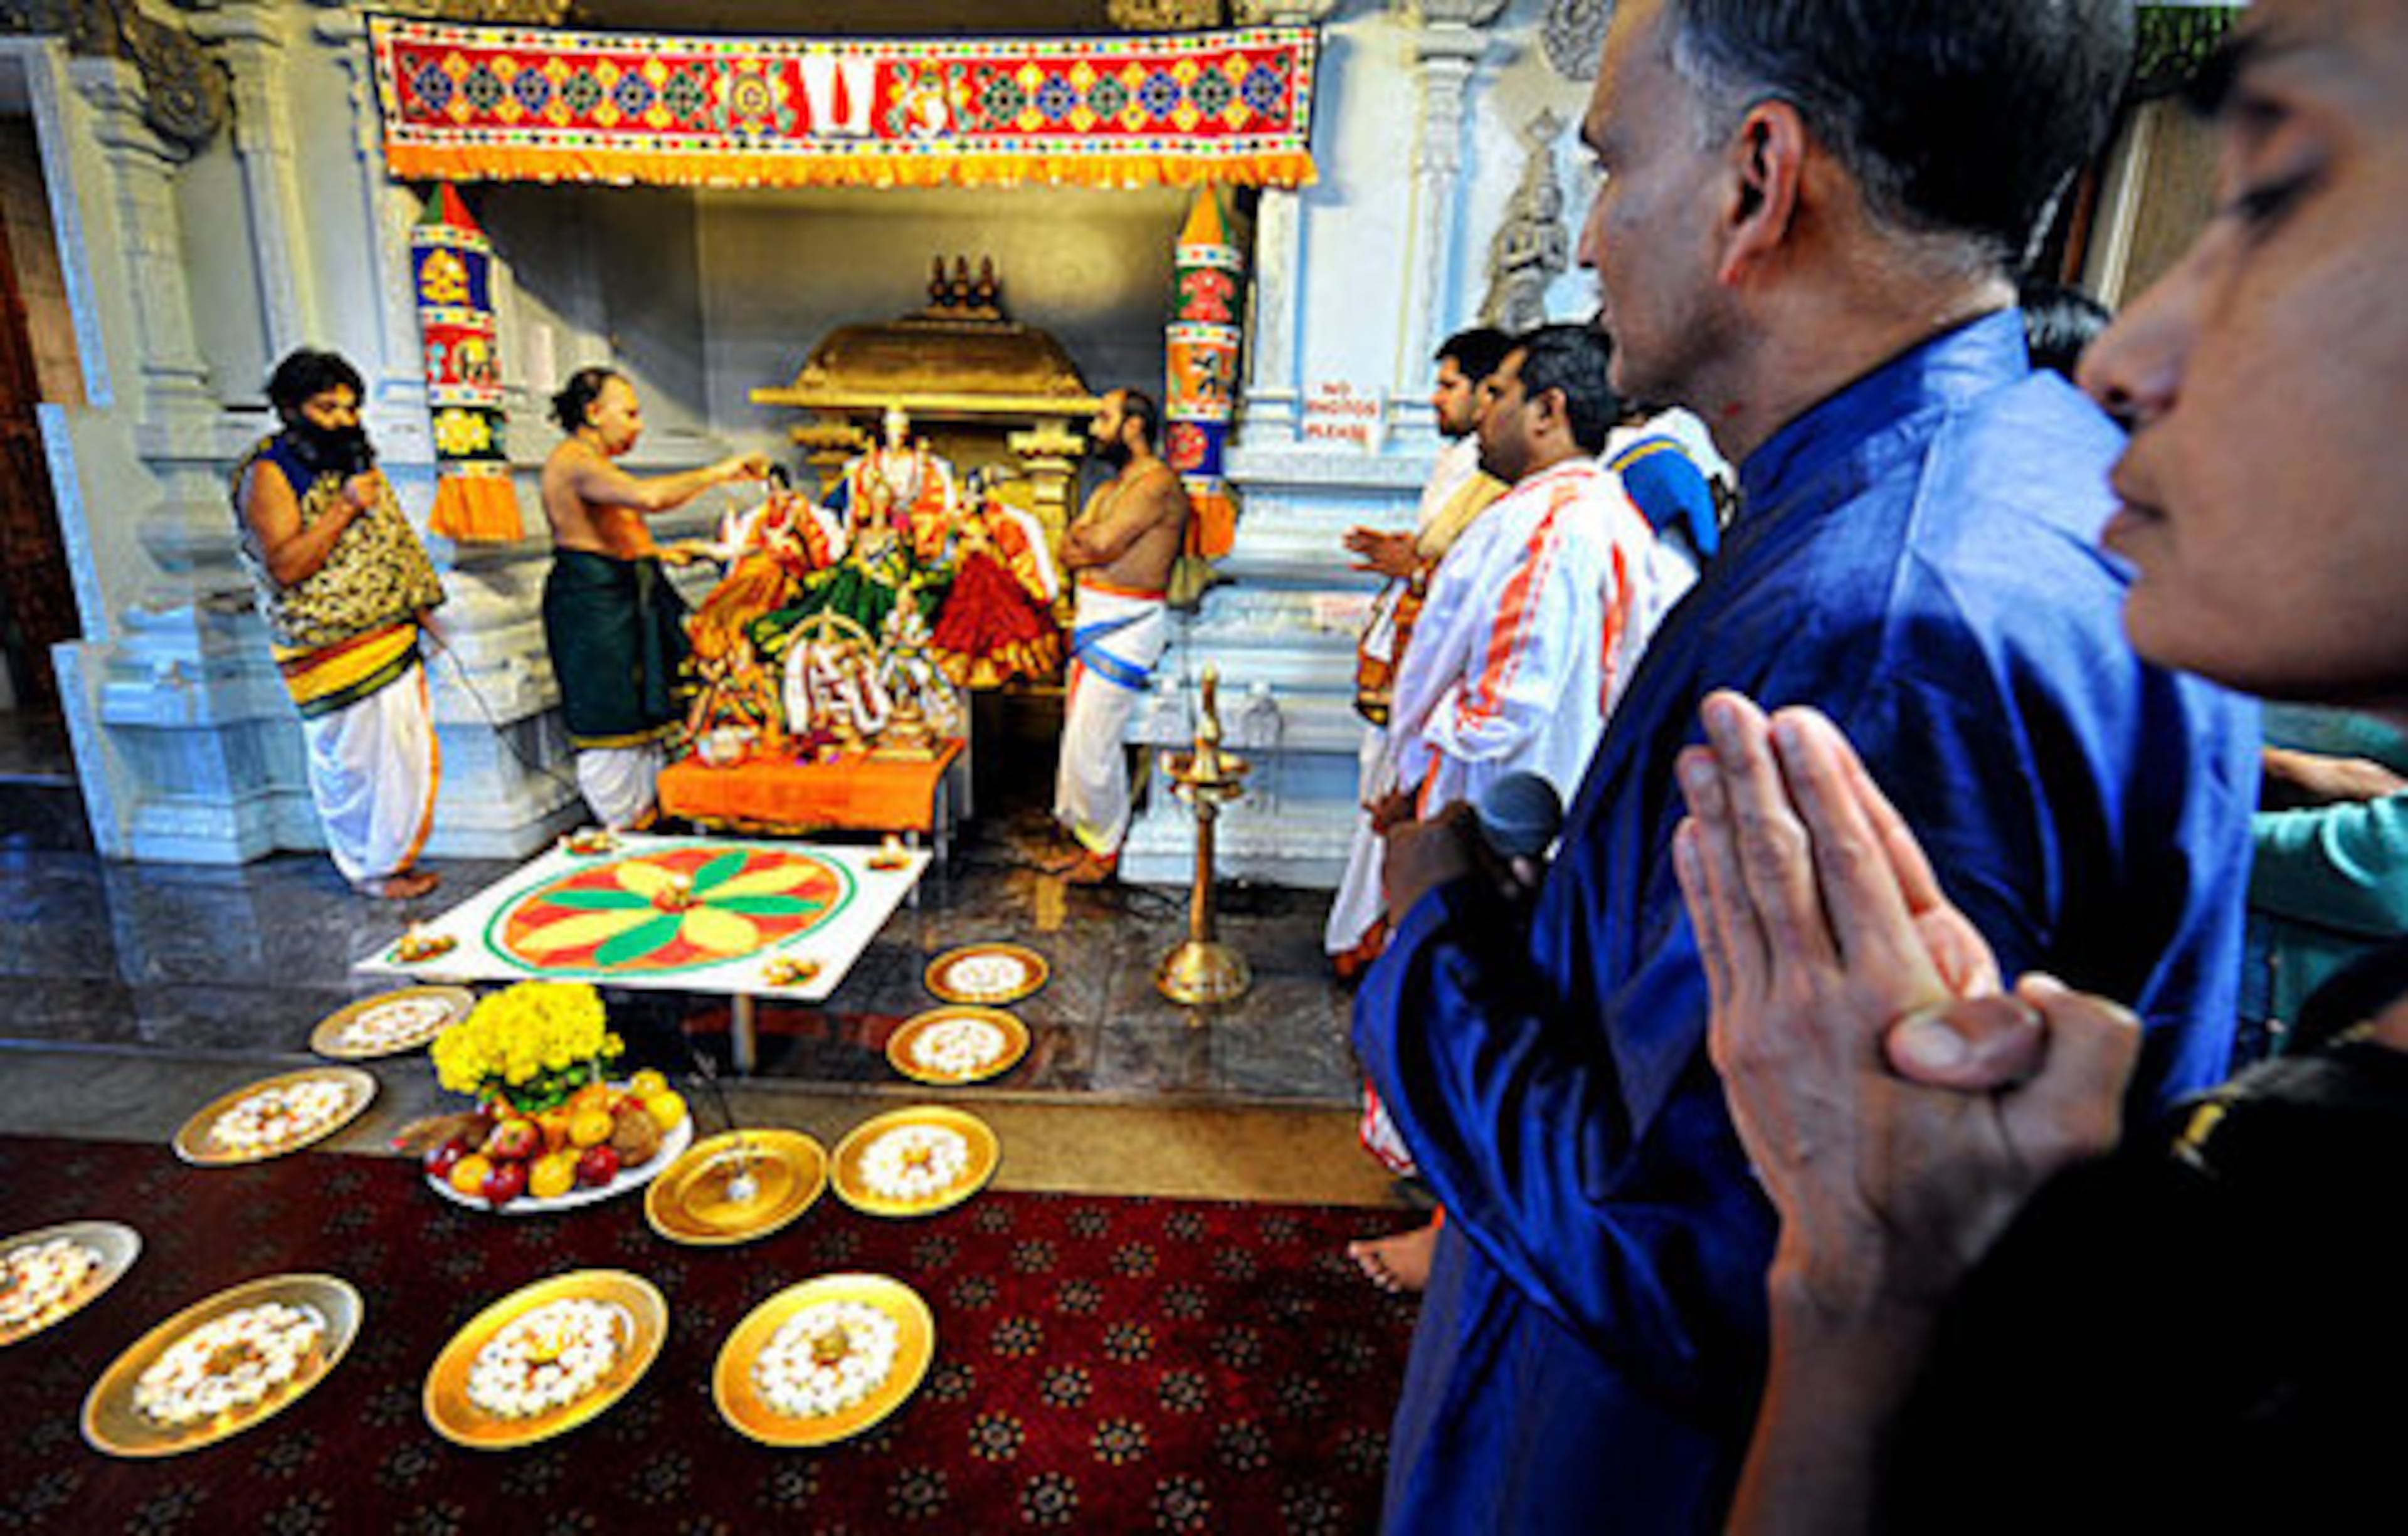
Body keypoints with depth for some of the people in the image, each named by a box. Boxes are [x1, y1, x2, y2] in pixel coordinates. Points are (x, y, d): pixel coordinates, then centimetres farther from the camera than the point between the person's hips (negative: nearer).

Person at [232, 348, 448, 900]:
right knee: (352, 761, 0)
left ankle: (393, 855, 27)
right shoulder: (269, 474, -10)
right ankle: (372, 870, 14)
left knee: (410, 752, 12)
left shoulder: (356, 462, 13)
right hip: (335, 653, -8)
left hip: (394, 640, 8)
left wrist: (417, 598, 18)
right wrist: (345, 508, -23)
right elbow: (284, 567, -19)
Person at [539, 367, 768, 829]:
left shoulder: (594, 463, 19)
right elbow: (649, 496, -32)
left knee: (647, 715, 12)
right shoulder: (574, 461, -15)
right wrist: (719, 472, -25)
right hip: (593, 602, -10)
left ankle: (647, 820, 20)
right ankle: (623, 835, 7)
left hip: (630, 597, 10)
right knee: (612, 722, -3)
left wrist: (659, 552, 16)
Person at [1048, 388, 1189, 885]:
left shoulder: (1157, 482, -12)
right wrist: (1092, 541, -9)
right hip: (1092, 621, 9)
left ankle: (1105, 852, 10)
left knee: (1093, 745, -6)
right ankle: (1089, 839, 26)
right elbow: (1069, 551, 10)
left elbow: (1102, 545, -21)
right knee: (1081, 739, 13)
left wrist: (1084, 536, 0)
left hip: (1126, 625, -9)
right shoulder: (1110, 488, 20)